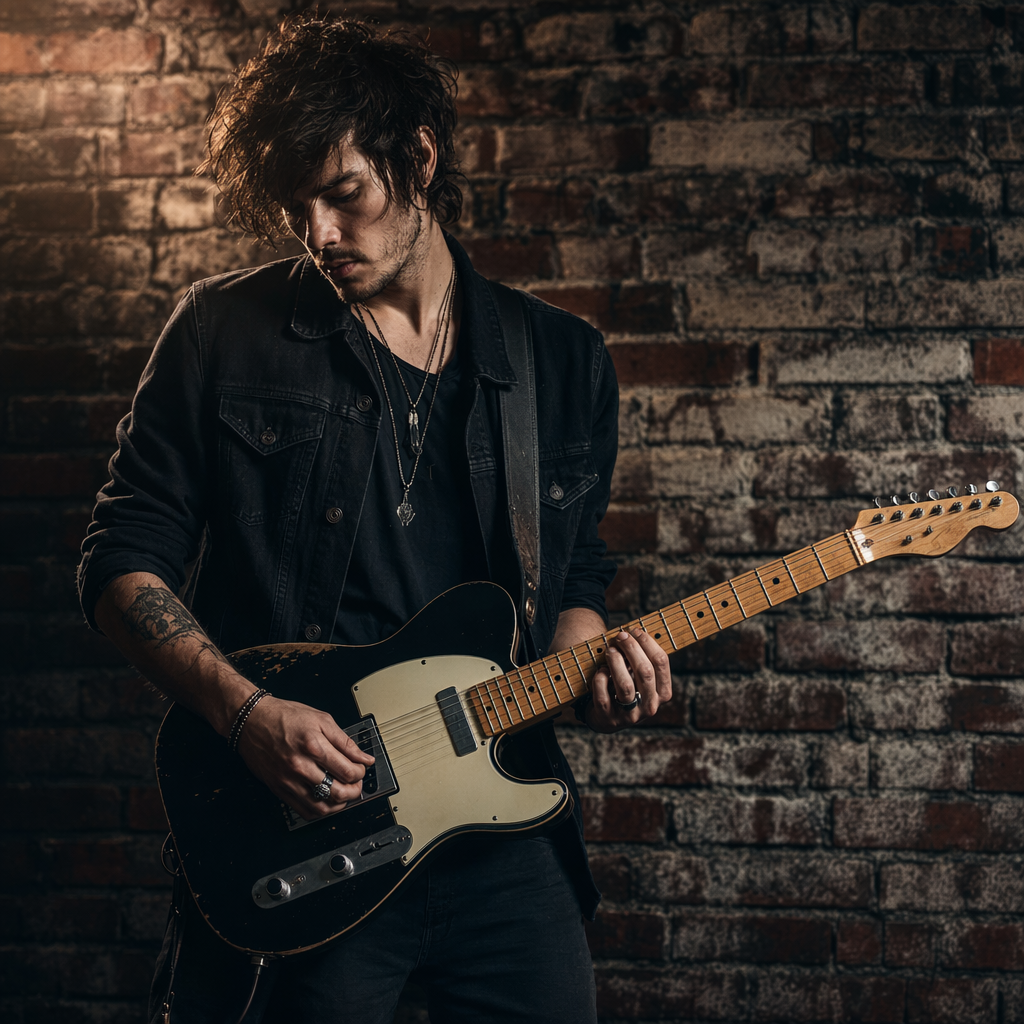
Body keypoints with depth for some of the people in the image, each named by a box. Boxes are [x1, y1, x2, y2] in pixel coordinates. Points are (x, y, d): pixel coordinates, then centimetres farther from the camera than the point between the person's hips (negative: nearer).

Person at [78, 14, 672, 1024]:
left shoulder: (564, 360, 8)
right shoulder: (224, 332, 0)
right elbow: (122, 561, 0)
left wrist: (593, 669, -5)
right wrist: (245, 712, -14)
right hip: (293, 852, -2)